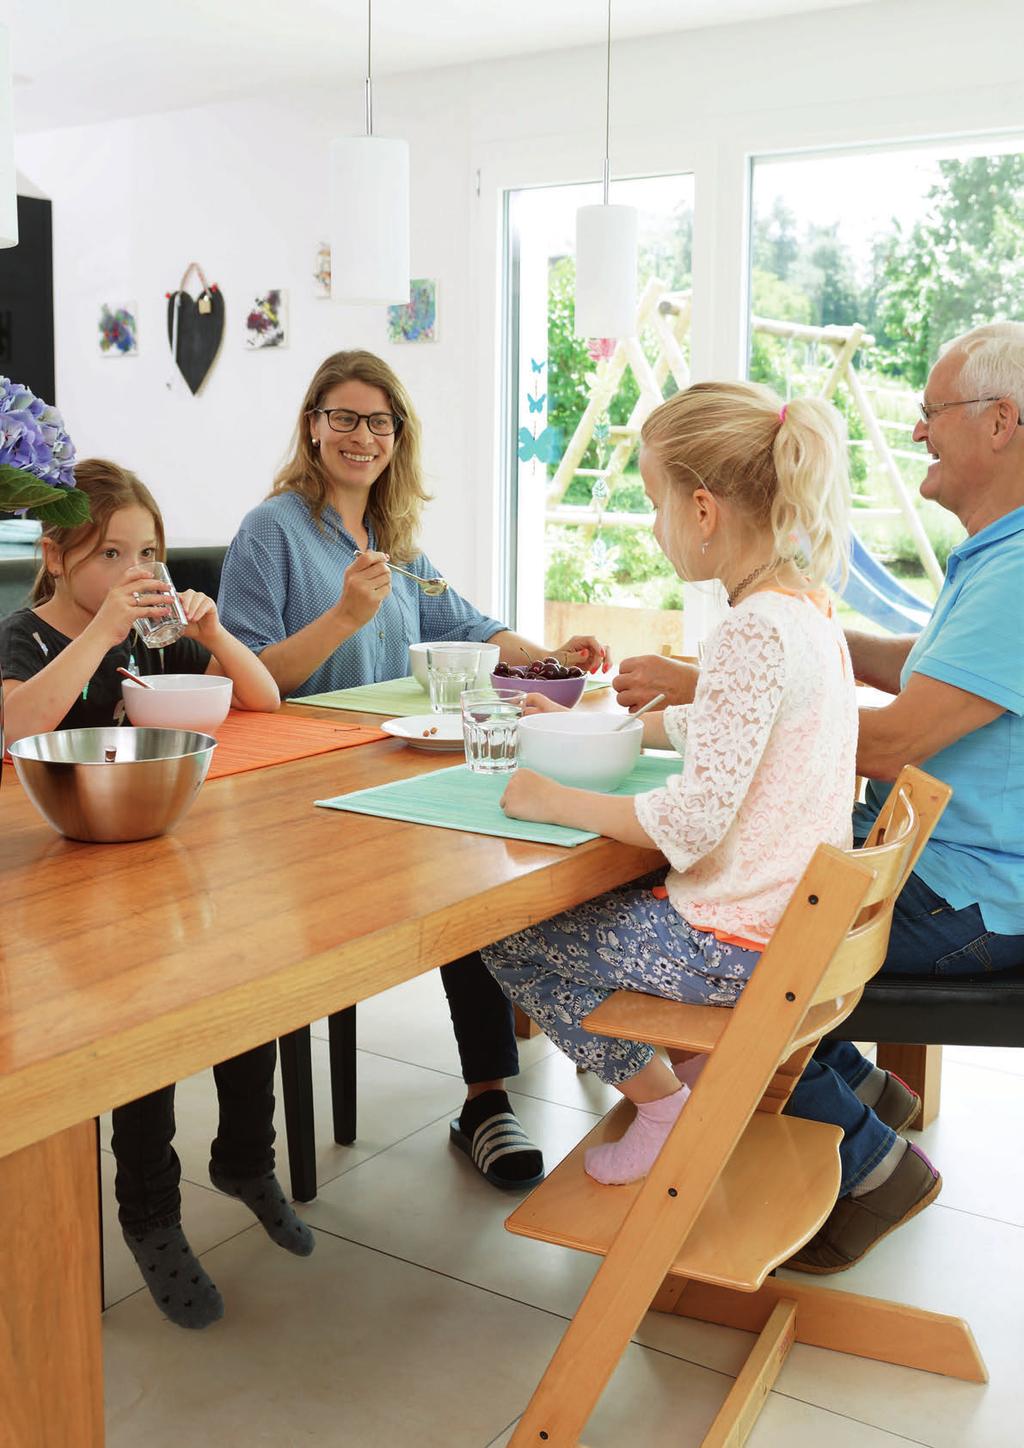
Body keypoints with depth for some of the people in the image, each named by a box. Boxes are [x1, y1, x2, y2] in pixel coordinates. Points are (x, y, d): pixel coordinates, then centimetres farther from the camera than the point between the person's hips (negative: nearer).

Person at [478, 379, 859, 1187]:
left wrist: (553, 802, -19)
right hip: (791, 912, 10)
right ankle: (697, 1069, 26)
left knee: (508, 942, 2)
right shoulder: (803, 606, 6)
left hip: (736, 941, -10)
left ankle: (666, 1107, 12)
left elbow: (695, 819, -29)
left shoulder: (756, 631, -26)